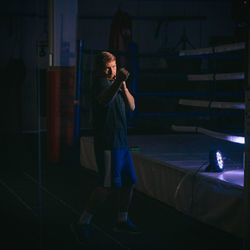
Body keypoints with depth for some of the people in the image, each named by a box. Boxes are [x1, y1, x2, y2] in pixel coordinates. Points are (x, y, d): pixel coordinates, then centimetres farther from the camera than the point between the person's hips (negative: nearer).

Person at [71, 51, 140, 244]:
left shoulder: (115, 83, 18)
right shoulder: (101, 83, -10)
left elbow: (132, 107, 14)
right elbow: (104, 99, -34)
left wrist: (124, 88, -2)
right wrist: (118, 82, -50)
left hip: (121, 141, 9)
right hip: (108, 143, -9)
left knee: (129, 182, 15)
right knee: (109, 185, -14)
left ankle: (122, 221, 30)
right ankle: (83, 223, -8)